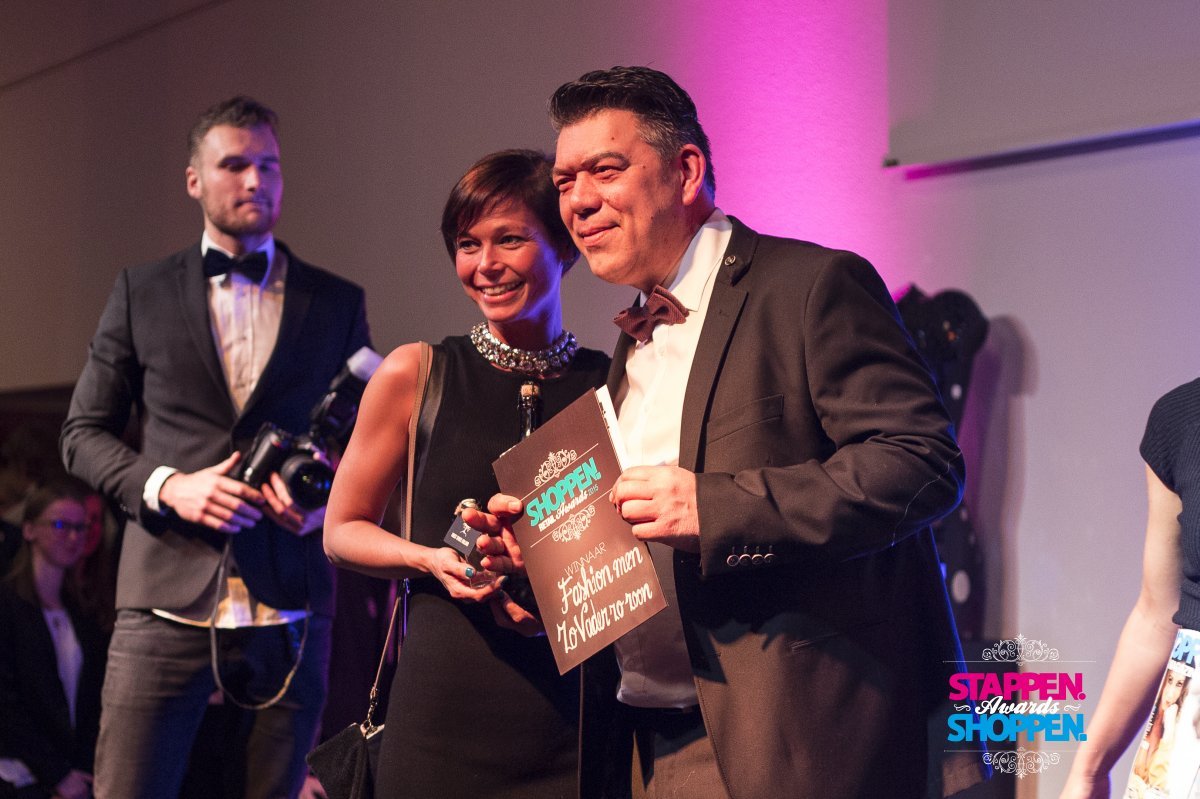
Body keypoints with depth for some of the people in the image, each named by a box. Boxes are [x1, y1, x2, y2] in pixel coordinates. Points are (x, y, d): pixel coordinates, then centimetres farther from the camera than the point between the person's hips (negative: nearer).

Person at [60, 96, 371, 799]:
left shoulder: (338, 303, 11)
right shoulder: (141, 293, 10)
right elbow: (84, 433, 10)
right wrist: (166, 485, -8)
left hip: (291, 607, 1)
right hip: (169, 598, -1)